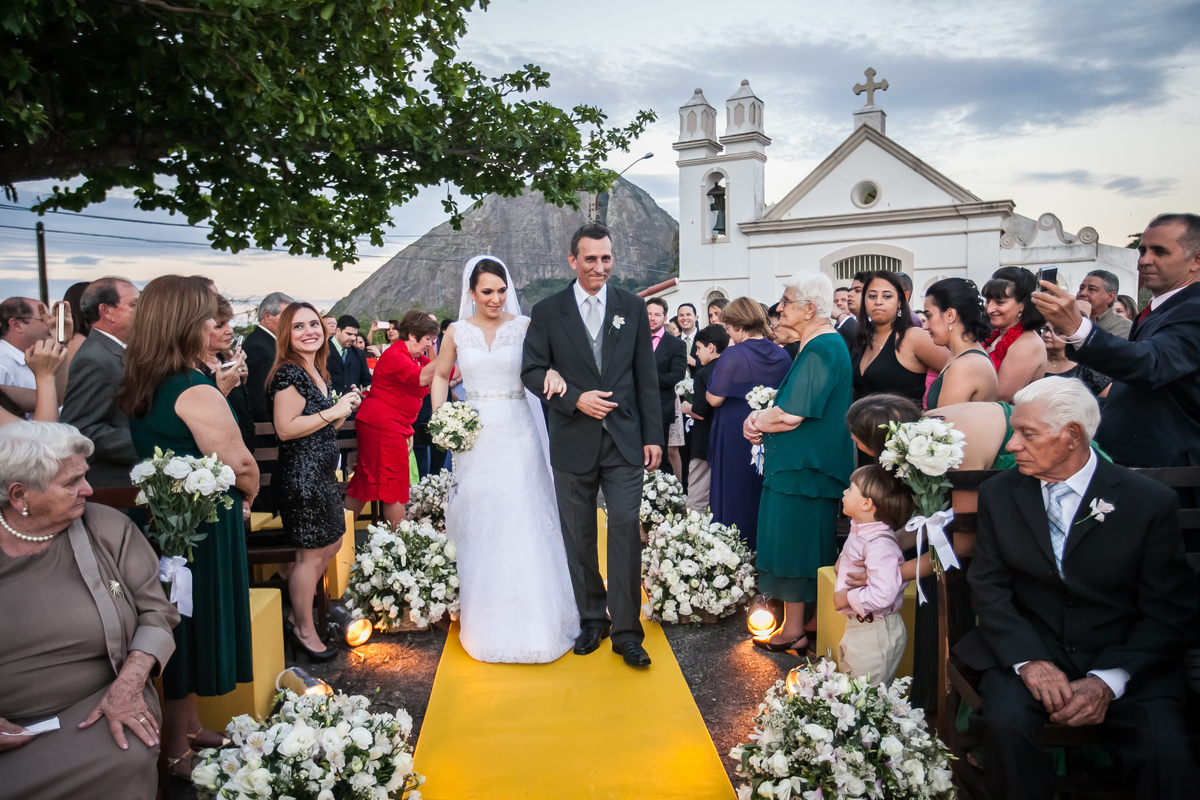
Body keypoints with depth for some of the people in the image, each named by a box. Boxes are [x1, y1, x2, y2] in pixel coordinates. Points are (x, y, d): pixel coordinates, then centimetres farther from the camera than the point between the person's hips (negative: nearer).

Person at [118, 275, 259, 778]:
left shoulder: (139, 390, 4)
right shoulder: (196, 393, -23)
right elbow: (240, 466, -20)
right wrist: (247, 499, -2)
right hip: (203, 528, -8)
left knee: (183, 630, 21)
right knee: (196, 629, 7)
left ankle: (190, 730, 38)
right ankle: (177, 754, 24)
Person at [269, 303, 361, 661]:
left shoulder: (318, 372, 13)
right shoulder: (289, 373, -16)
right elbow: (285, 428, -23)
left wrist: (346, 407, 5)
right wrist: (333, 411, -20)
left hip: (322, 473, 10)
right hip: (301, 474, -10)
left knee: (332, 543, 20)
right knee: (312, 554, 1)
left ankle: (298, 602, 38)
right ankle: (304, 629, 18)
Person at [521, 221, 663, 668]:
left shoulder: (633, 307, 5)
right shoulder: (547, 311, 2)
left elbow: (647, 377, 5)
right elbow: (532, 371, -1)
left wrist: (653, 437, 1)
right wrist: (575, 399, -15)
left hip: (624, 440, 0)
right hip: (573, 443, 1)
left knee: (626, 530, -5)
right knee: (579, 537, 10)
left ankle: (626, 631, 5)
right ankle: (591, 619, 27)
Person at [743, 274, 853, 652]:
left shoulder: (821, 349, -19)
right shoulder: (816, 344, 13)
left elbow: (791, 414, -23)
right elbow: (794, 401, 16)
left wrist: (757, 421, -5)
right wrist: (761, 418, 0)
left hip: (801, 465, -10)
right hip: (805, 463, 10)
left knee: (794, 544, 0)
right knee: (801, 544, 16)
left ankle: (793, 630, 11)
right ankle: (800, 622, 26)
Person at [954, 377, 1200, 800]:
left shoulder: (1151, 501, -4)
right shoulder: (999, 493, 3)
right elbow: (988, 587, 1)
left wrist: (1107, 681, -15)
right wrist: (1028, 660, -16)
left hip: (1125, 662, -1)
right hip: (1027, 649, 1)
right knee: (1006, 722, -28)